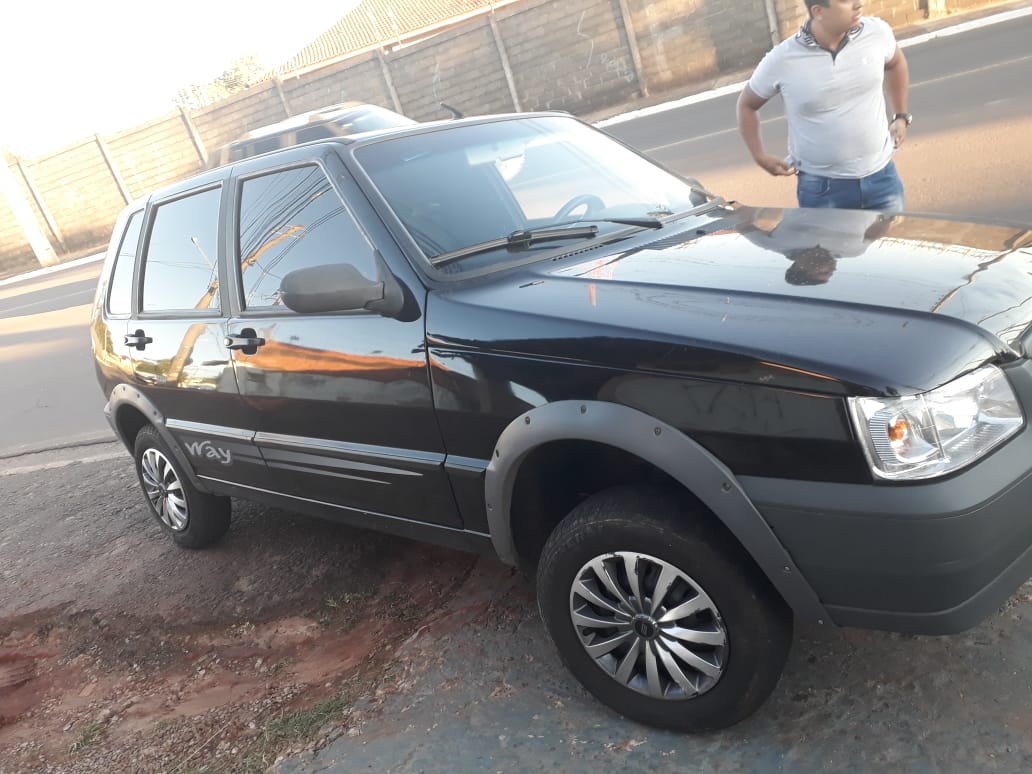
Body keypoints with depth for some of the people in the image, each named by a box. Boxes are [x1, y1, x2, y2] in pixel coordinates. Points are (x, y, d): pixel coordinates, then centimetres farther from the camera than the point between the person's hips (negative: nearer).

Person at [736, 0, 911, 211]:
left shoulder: (876, 32, -6)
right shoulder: (781, 60, -14)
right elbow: (746, 105, 3)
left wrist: (901, 116, 16)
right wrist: (760, 156, -1)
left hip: (881, 176, 3)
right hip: (821, 187, -3)